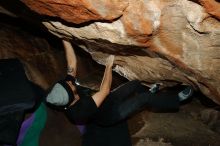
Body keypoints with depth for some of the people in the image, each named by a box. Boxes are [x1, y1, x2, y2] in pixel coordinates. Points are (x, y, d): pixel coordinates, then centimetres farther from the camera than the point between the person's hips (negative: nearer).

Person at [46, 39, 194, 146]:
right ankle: (176, 99, 14)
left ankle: (148, 92, 45)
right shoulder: (79, 110, -42)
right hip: (110, 115, -7)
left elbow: (72, 62, -16)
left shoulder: (69, 84, -22)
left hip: (106, 101, 7)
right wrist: (109, 66, -34)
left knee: (136, 83, 12)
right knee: (146, 98, -9)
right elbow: (104, 91, -38)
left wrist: (65, 40, -19)